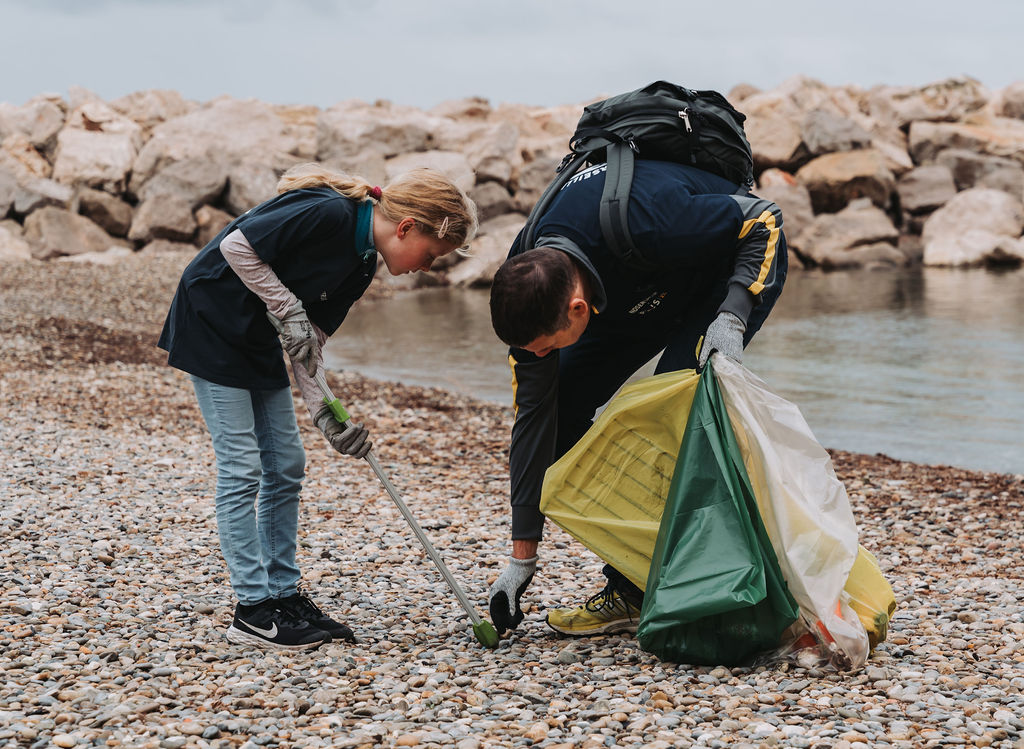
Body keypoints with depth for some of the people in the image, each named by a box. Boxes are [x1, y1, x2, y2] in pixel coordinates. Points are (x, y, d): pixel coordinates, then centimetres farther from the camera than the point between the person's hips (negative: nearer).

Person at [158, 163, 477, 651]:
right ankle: (252, 609, -2)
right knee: (242, 466, -8)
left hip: (258, 337, 9)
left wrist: (325, 412, -9)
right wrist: (289, 309, -21)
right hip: (211, 322, -9)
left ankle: (282, 594, 16)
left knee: (286, 466, 8)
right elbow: (236, 246, -24)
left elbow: (310, 341, 3)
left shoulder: (362, 263, 2)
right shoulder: (329, 213, -25)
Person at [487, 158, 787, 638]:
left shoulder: (652, 226, -44)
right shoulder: (528, 281, -24)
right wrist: (522, 556, -15)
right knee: (560, 407, -7)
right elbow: (532, 413, -16)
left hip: (742, 262, -6)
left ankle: (635, 590, -16)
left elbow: (764, 220, -26)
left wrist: (731, 318, -38)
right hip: (642, 295, 6)